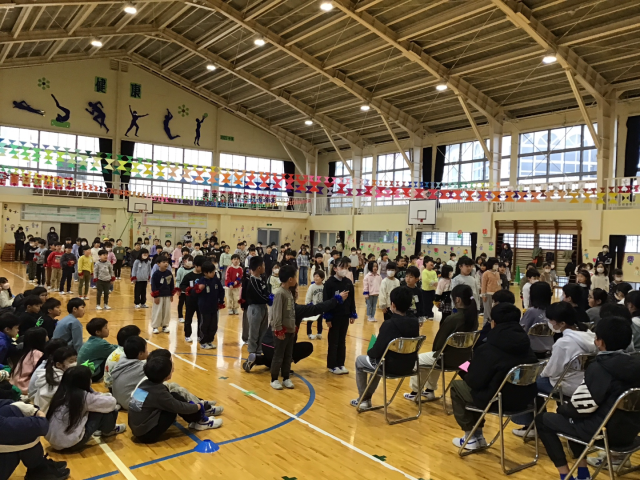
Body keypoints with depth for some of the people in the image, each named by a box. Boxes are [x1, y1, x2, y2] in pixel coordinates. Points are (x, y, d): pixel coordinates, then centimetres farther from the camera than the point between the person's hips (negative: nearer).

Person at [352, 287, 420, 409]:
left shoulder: (389, 324, -24)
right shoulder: (415, 322, -4)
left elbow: (376, 352, -20)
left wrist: (369, 352, 3)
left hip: (391, 366, -6)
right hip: (409, 365, 6)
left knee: (359, 360, 22)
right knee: (379, 360, 35)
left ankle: (363, 399, 29)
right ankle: (367, 398, 38)